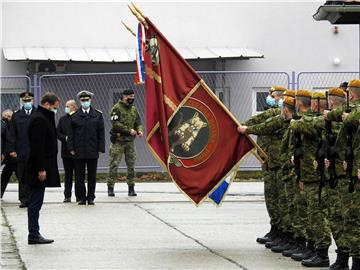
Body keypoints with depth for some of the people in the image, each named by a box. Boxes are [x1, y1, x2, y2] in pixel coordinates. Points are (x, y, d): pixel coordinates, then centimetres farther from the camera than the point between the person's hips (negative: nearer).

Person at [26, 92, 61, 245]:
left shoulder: (43, 118, 17)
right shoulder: (39, 120, -15)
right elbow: (38, 146, -21)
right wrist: (41, 169, -22)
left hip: (38, 169, 10)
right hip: (39, 168, -10)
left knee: (35, 202, 11)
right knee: (36, 202, -6)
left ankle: (34, 234, 15)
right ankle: (34, 235, -4)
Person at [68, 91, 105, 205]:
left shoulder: (98, 115, 5)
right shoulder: (74, 116, 3)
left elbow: (101, 133, 5)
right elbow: (71, 133, 4)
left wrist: (100, 148, -1)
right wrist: (71, 148, -3)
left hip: (93, 151, 0)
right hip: (79, 151, 0)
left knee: (92, 176, 5)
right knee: (79, 176, 3)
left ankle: (91, 197, 13)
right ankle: (81, 197, 10)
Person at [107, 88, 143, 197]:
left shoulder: (134, 109, 13)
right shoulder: (117, 108, -8)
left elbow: (138, 122, 16)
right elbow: (115, 124, -17)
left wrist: (139, 130, -6)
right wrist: (129, 130, -19)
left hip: (130, 141, 6)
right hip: (118, 141, -6)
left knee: (131, 165, 6)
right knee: (114, 164, -4)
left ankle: (131, 188, 12)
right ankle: (110, 187, 2)